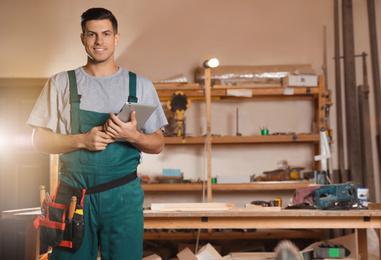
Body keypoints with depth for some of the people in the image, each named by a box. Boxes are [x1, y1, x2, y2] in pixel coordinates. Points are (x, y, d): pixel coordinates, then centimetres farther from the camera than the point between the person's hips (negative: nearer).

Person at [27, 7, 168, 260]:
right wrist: (82, 140, -12)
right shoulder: (61, 83, 7)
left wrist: (133, 136, -14)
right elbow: (40, 139, 4)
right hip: (73, 193, 0)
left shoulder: (141, 85, 8)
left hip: (124, 196, 1)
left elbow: (158, 144, 8)